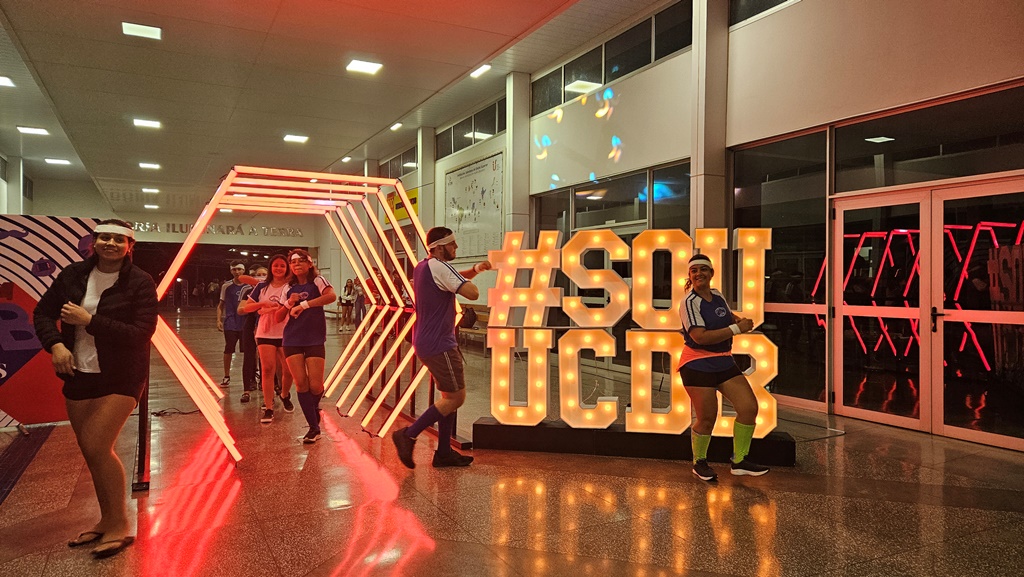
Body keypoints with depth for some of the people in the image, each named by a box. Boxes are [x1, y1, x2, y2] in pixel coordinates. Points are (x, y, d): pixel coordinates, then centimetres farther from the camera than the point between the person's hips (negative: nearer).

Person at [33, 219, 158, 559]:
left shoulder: (140, 283, -11)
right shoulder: (73, 275, 3)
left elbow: (142, 332, -18)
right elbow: (43, 312, 10)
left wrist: (89, 321, -20)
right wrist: (55, 344, -8)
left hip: (120, 378, -6)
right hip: (79, 375, 6)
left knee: (97, 448, -12)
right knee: (91, 452, 13)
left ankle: (119, 525, 5)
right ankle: (107, 521, 30)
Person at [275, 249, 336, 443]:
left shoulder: (317, 281, -1)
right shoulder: (289, 289, 12)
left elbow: (332, 296, -23)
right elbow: (278, 318, 11)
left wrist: (304, 305, -23)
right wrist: (289, 303, -8)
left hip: (315, 339, -3)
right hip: (292, 340, 4)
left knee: (315, 385, -7)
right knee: (301, 383, -3)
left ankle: (314, 406, 29)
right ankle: (314, 427, 7)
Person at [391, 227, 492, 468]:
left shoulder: (423, 266, 15)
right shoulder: (439, 267, -17)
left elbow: (454, 278, 30)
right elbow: (472, 293, -23)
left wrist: (475, 269, 11)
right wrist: (471, 279, 0)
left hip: (426, 342, 10)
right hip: (439, 344, -10)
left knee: (450, 396, 15)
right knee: (456, 397, -4)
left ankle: (444, 452, 18)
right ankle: (408, 434, -2)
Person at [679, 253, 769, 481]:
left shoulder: (718, 295, 8)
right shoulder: (689, 302, -14)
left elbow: (729, 315, 30)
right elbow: (700, 337, -26)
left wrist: (739, 320, 6)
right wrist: (736, 329, -21)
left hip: (723, 362, 7)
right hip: (697, 365, -7)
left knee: (749, 407, 1)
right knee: (707, 419, -2)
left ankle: (739, 461, 17)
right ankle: (699, 462, 24)